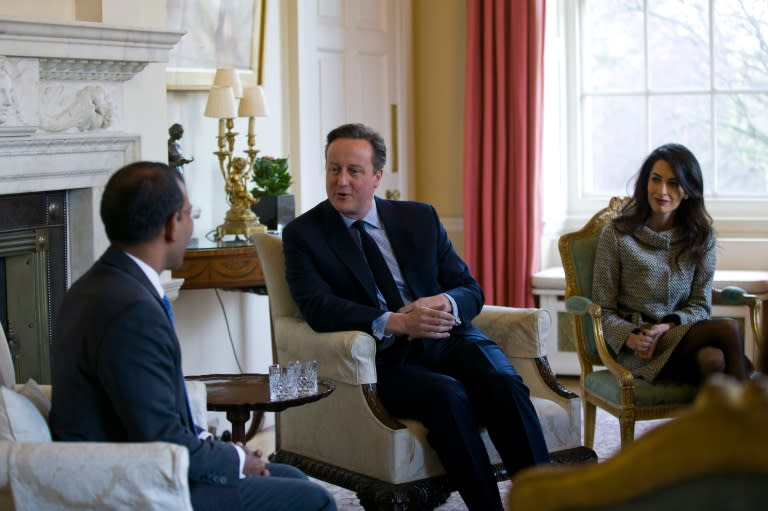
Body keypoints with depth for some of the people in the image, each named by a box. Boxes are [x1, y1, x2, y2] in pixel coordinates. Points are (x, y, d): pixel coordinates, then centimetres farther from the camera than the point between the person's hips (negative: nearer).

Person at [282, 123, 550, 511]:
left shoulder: (419, 217, 14)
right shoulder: (303, 234, 5)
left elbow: (471, 289, 12)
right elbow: (318, 308, -10)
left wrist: (444, 304, -13)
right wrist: (394, 323, -25)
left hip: (447, 337, 3)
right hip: (383, 357, -3)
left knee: (503, 383, -28)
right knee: (448, 395, -33)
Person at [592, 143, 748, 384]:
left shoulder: (701, 236, 12)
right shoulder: (616, 235, 3)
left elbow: (700, 305, 9)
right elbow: (603, 310, 2)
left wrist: (669, 327, -13)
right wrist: (631, 337, -19)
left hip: (683, 333, 3)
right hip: (639, 353, -3)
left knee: (713, 359, -36)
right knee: (729, 328, -30)